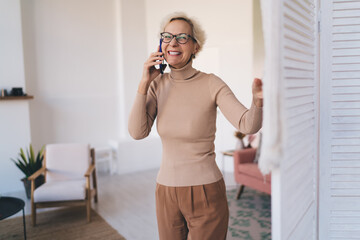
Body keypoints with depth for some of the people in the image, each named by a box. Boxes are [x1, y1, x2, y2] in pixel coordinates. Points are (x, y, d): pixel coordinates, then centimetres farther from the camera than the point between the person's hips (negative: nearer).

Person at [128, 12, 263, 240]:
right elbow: (137, 132, -10)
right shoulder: (158, 84, 0)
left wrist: (258, 100, -41)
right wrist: (144, 83, -16)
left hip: (205, 192, -4)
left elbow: (248, 125, -21)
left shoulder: (211, 84, -11)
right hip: (166, 191, 4)